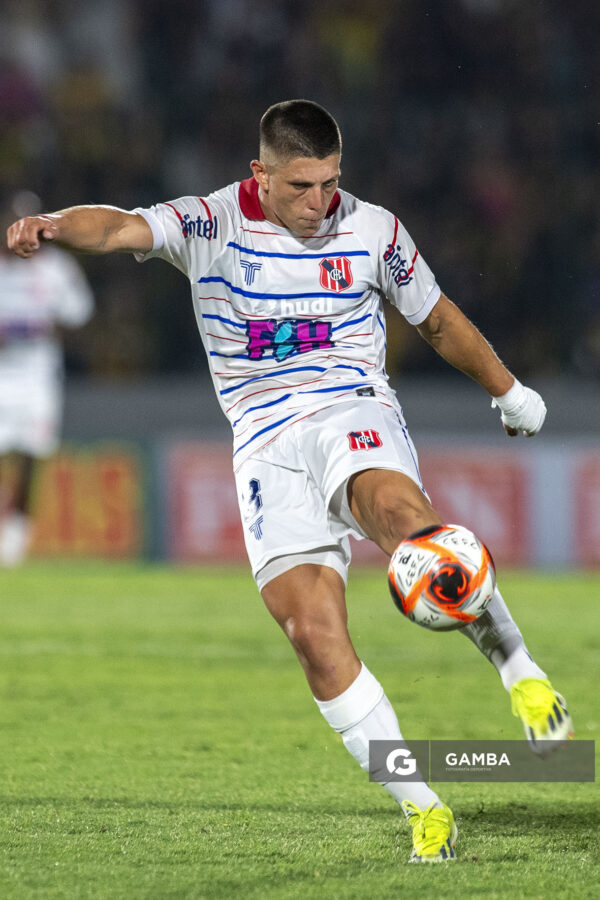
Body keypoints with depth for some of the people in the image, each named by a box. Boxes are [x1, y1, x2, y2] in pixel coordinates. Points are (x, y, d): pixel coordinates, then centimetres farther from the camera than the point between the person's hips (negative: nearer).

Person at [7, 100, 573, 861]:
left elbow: (438, 320, 22)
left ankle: (522, 676, -25)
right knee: (313, 634, -14)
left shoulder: (372, 229, 5)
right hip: (267, 446, 1)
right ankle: (420, 808, -6)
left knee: (400, 515, -37)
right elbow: (119, 228, -21)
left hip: (353, 413, 0)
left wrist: (509, 391, 33)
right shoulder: (210, 226, -1)